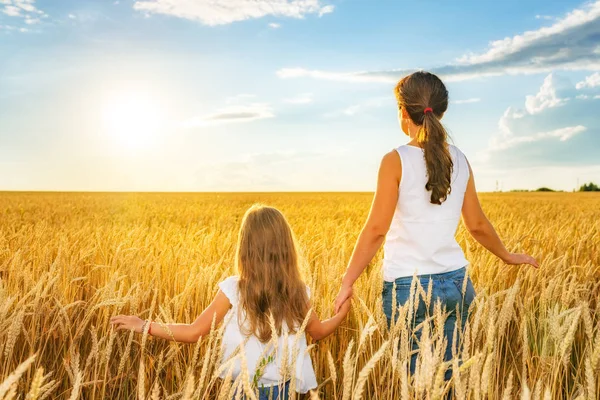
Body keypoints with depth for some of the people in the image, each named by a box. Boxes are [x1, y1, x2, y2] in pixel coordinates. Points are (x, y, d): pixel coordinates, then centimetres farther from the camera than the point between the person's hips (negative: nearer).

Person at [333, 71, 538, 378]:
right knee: (446, 374, 14)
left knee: (416, 375, 8)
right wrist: (508, 256, 29)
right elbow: (477, 225, 12)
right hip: (455, 283, 5)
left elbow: (377, 230, -13)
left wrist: (348, 281, -7)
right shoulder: (459, 160, 5)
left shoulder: (396, 160, -10)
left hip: (406, 286, -5)